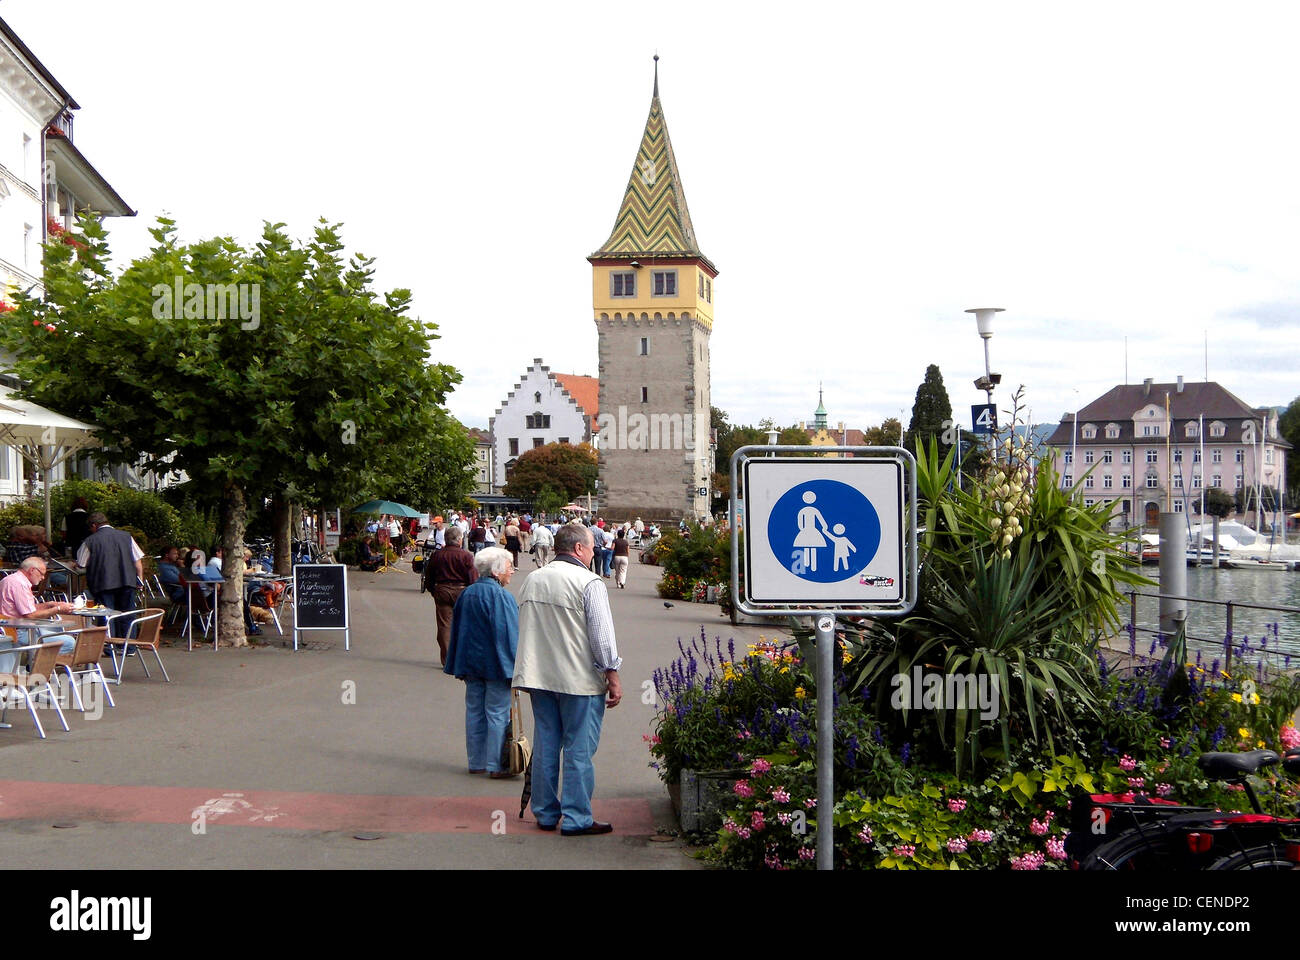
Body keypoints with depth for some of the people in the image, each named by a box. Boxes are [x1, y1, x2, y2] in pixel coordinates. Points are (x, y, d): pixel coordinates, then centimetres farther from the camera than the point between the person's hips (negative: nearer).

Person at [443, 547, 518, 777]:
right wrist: (515, 668, -10)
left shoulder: (466, 594, 7)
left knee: (474, 712, 12)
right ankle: (496, 765, 3)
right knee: (497, 714, 0)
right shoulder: (501, 597, -15)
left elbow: (457, 631, 12)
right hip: (495, 664, -7)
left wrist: (460, 667, 18)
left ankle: (476, 763, 17)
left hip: (470, 662, 7)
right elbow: (511, 635, -16)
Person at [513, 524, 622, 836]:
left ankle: (545, 813, 19)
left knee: (545, 746, 12)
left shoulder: (532, 581, 10)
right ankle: (576, 818, 2)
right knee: (579, 749, -1)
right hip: (580, 680, -7)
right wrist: (612, 675, -6)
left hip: (538, 677, 7)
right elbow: (602, 635, -13)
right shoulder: (589, 583, -12)